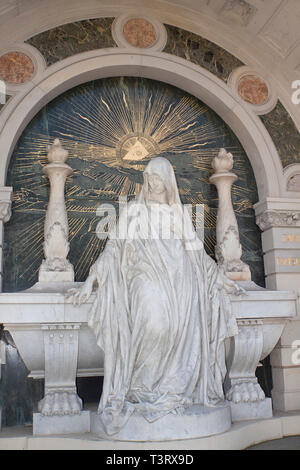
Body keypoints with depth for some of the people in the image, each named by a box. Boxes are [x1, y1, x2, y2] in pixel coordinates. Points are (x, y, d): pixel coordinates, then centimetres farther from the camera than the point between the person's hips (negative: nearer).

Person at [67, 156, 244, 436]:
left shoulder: (180, 214, 19)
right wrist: (90, 283, -4)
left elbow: (197, 253, 22)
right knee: (153, 324, -27)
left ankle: (173, 389, -5)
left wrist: (223, 281, 20)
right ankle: (140, 389, -10)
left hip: (178, 278, 3)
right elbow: (114, 247, 5)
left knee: (182, 329, -19)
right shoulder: (135, 210, 12)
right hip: (146, 276, -3)